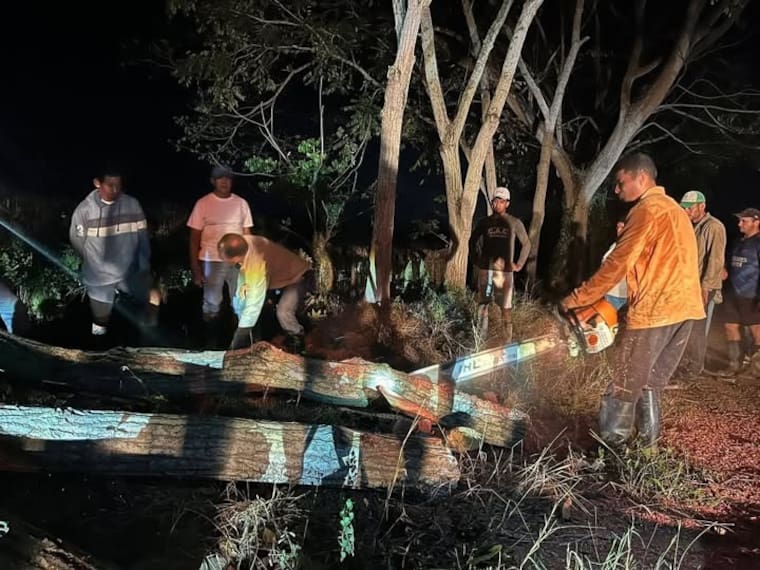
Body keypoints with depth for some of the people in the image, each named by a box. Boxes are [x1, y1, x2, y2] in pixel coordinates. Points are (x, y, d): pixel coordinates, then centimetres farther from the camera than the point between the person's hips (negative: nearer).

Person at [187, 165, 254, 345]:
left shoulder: (241, 203, 5)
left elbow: (247, 235, 9)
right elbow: (194, 238, -2)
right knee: (212, 304, 7)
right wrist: (195, 268, -7)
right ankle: (212, 342, 18)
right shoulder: (203, 204, -3)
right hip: (212, 261, -2)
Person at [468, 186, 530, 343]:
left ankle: (508, 341, 7)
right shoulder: (484, 222, 3)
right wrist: (477, 260, 10)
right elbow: (473, 241, 17)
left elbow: (526, 244, 8)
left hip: (505, 271, -2)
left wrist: (519, 264, 3)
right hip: (485, 270, 2)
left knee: (506, 308, 0)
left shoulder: (514, 223, -1)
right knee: (482, 304, 6)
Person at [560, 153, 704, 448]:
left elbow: (618, 264, -13)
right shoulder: (673, 209, 21)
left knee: (626, 383, 1)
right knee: (651, 379, 17)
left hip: (655, 308, -9)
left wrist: (577, 299, -7)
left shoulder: (647, 210, -9)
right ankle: (648, 438, 20)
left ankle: (610, 443, 8)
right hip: (683, 307, 9)